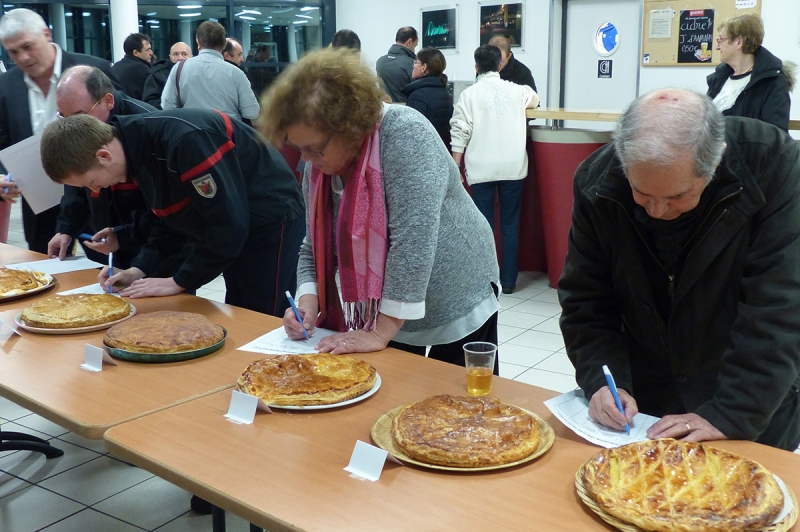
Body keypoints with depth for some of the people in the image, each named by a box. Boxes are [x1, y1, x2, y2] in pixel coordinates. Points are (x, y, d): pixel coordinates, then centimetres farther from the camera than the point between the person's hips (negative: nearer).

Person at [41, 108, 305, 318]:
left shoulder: (184, 139, -31)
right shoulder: (136, 148, -2)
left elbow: (230, 223, -29)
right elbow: (169, 218, 9)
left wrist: (180, 281, -19)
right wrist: (142, 269, -5)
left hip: (270, 219, -9)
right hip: (229, 224, 9)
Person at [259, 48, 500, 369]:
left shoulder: (406, 136, -25)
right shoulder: (319, 165, -4)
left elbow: (413, 241, -31)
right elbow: (314, 246, 5)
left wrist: (381, 332, -28)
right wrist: (308, 301, -13)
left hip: (456, 303, -5)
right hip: (378, 314, 6)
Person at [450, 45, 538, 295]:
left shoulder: (469, 94, -2)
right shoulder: (516, 90, 5)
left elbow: (459, 133, -6)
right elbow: (534, 99, 28)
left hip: (482, 169, -1)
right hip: (513, 168, 2)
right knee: (510, 224, 8)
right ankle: (508, 281, 10)